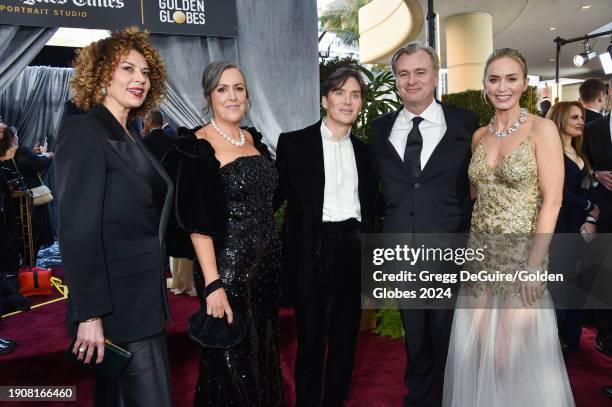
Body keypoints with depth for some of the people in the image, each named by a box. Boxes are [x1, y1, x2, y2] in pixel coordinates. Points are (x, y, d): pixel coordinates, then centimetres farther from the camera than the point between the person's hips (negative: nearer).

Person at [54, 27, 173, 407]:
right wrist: (89, 315, -21)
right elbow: (77, 229, -18)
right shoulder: (82, 130, -11)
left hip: (146, 300, 8)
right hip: (117, 303, -8)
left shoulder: (132, 139, 14)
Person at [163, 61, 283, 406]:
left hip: (268, 265, 7)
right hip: (227, 270, -6)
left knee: (264, 354, 20)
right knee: (231, 363, 9)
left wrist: (273, 256, 11)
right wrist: (212, 284, -21)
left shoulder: (255, 139, 8)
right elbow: (197, 223, -16)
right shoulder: (196, 148, -11)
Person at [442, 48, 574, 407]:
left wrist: (535, 264, -15)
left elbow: (552, 201, -12)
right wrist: (470, 247, 7)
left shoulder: (542, 129, -8)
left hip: (522, 253, -4)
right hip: (481, 253, 5)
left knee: (514, 354, 5)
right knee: (477, 347, 11)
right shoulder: (479, 135, 7)